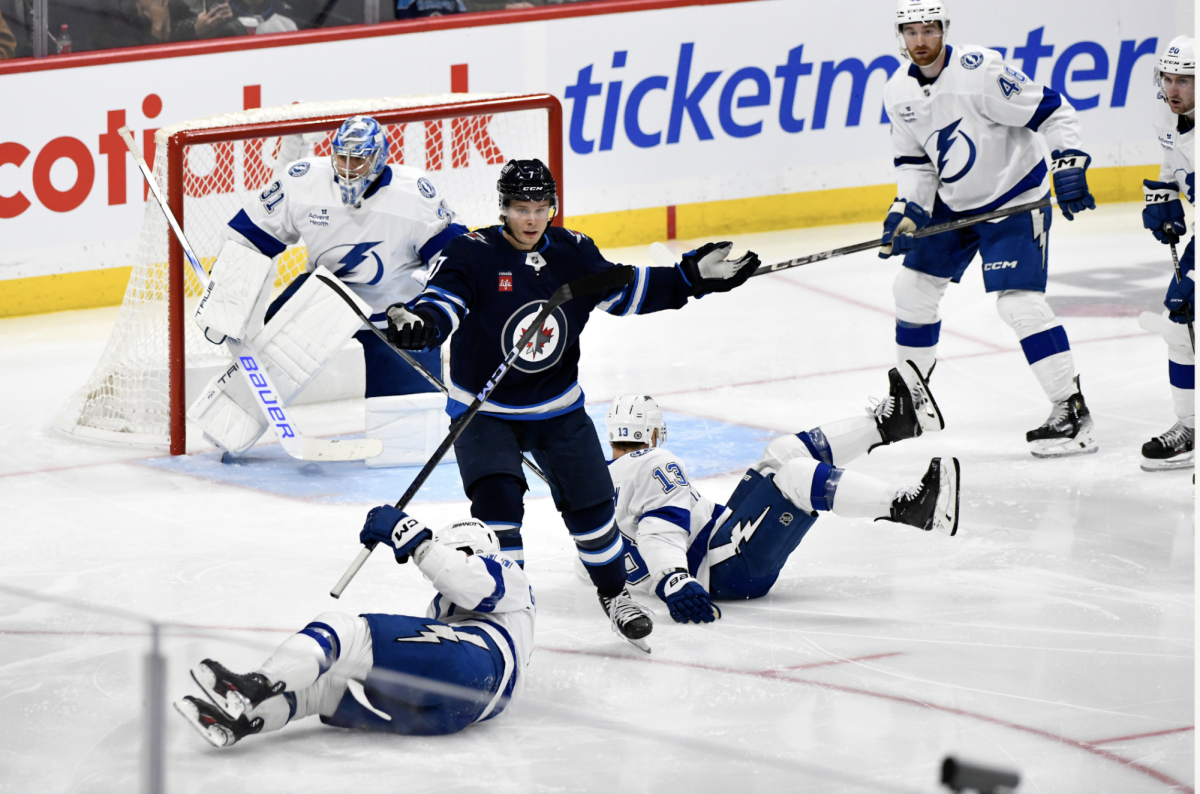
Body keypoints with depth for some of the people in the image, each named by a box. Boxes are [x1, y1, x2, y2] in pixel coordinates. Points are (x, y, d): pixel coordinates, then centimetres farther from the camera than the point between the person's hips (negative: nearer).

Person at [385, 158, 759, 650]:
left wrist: (693, 277, -1)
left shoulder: (573, 253, -3)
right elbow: (442, 305, -28)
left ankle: (613, 593, 30)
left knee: (589, 503, 5)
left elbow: (625, 292, 8)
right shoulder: (473, 254, -17)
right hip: (484, 411, -4)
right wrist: (416, 323, -52)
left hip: (558, 409, 4)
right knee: (497, 500, -21)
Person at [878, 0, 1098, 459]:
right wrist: (904, 212, -7)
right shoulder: (899, 94, -1)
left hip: (1015, 201, -8)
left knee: (1018, 300, -19)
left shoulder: (979, 70, -24)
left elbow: (1052, 112, -21)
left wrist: (1069, 166, -30)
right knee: (913, 285, 13)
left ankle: (1072, 412, -15)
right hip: (952, 203, 8)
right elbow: (915, 162, 8)